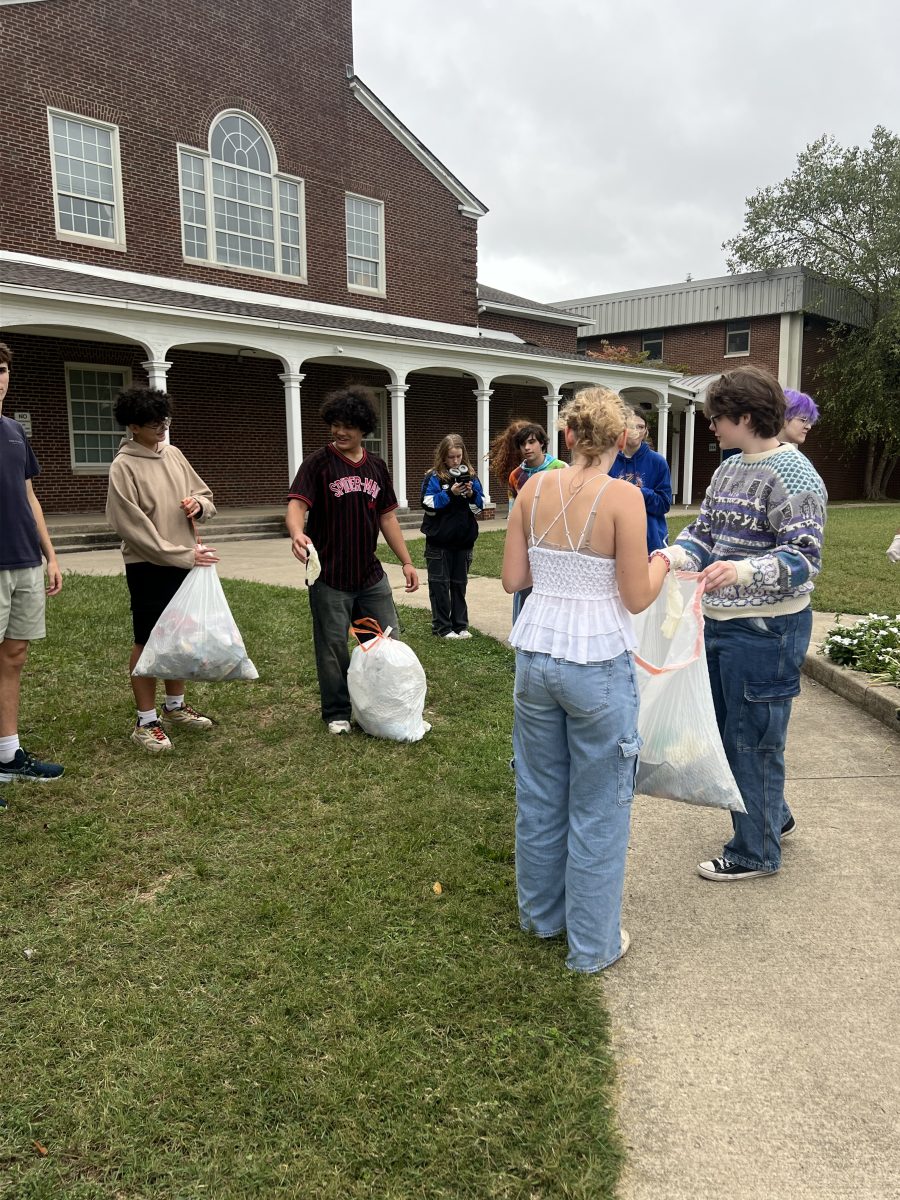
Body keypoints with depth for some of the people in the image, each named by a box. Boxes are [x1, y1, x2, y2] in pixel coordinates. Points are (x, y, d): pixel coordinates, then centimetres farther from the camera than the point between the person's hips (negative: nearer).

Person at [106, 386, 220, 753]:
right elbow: (132, 526, -18)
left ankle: (175, 707, 30)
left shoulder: (174, 455, 8)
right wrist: (182, 555, -19)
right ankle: (146, 721, 11)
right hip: (148, 566, -6)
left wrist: (199, 504, -7)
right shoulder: (123, 466, -12)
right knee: (148, 642, 1)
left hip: (185, 562, 7)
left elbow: (205, 495, 17)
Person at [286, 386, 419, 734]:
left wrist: (406, 561, 10)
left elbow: (387, 517, 13)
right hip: (330, 578, -5)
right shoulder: (318, 463, -7)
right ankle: (337, 713, 23)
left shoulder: (377, 466, 8)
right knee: (333, 647, 5)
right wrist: (297, 532, -42)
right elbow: (296, 504, -19)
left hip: (371, 575, 5)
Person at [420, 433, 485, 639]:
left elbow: (480, 505, 6)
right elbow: (429, 505, -13)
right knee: (440, 585, 2)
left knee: (459, 584, 12)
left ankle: (460, 625, 20)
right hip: (439, 541, -3)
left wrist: (472, 495, -13)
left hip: (463, 540, 3)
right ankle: (442, 628, 9)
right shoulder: (434, 477, -5)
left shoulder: (470, 476, 5)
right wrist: (450, 493, -22)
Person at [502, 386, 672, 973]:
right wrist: (660, 565, 9)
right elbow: (637, 598, -11)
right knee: (598, 808, 11)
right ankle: (593, 943, 26)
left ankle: (541, 912, 41)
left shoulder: (535, 488, -1)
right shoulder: (623, 496, -15)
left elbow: (512, 578, 3)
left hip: (536, 655, 5)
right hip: (598, 663, -5)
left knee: (539, 793, 21)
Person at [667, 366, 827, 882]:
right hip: (720, 623, 9)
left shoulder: (792, 475, -16)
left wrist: (742, 571, -37)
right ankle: (773, 815, 42)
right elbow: (704, 531, 11)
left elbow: (805, 558, -21)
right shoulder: (729, 469, 10)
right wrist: (674, 556, -10)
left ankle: (756, 851, 22)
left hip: (765, 630, -9)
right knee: (726, 729, 20)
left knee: (753, 739, 4)